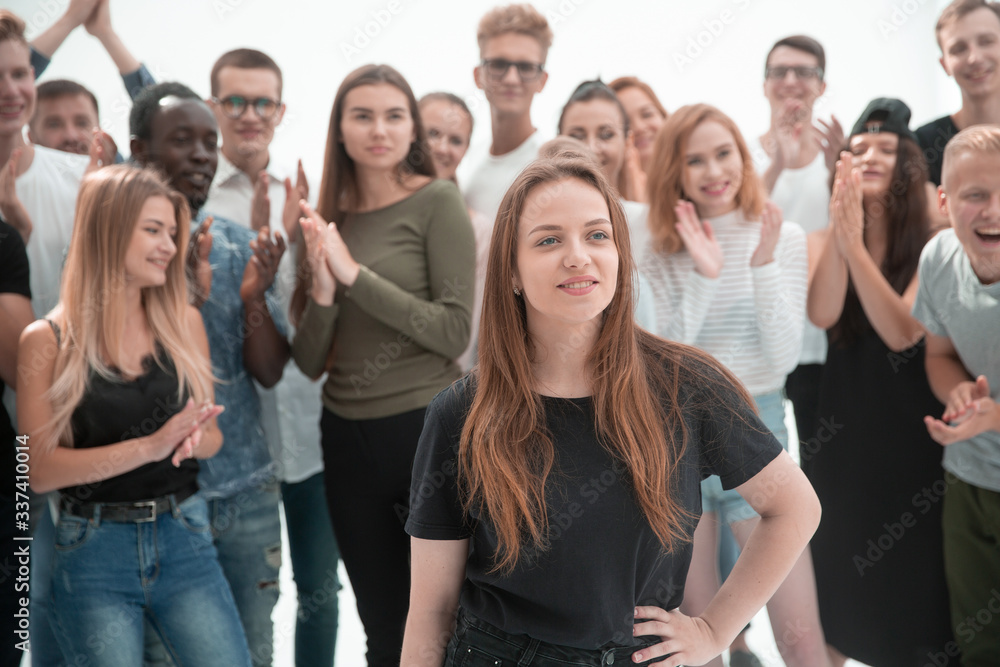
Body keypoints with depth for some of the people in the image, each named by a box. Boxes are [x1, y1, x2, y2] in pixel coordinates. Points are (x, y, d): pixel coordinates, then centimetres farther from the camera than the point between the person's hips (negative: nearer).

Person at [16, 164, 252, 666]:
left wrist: (191, 439, -14)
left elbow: (211, 436, 10)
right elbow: (40, 468, -11)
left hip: (183, 537, 3)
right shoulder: (47, 341, -6)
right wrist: (150, 446, -20)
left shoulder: (183, 323, 4)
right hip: (93, 550, -2)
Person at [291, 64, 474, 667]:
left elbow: (455, 333, -14)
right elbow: (310, 363, 4)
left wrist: (355, 275, -17)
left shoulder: (437, 201, -6)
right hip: (348, 437, 5)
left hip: (426, 427, -5)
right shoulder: (330, 219, 7)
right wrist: (322, 293, -14)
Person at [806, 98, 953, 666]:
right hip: (843, 418, 3)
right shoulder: (824, 240, -3)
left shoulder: (932, 246, -12)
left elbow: (901, 332, -24)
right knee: (838, 557, 15)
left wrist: (856, 244, -30)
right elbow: (823, 315, -20)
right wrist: (838, 231, -30)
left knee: (909, 562, 8)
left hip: (909, 422, -3)